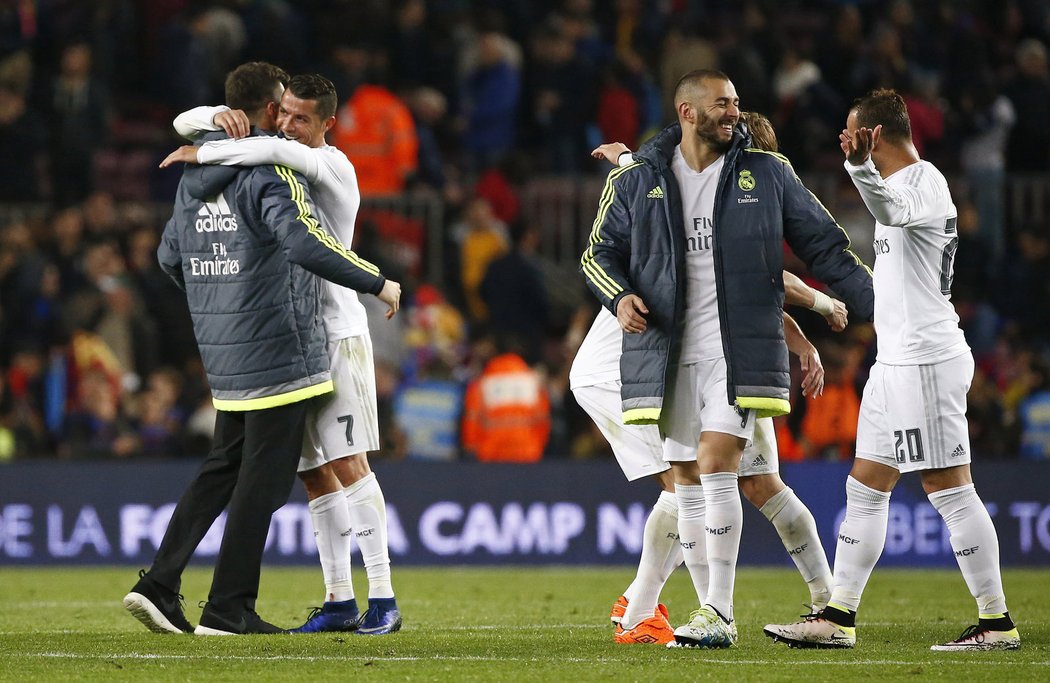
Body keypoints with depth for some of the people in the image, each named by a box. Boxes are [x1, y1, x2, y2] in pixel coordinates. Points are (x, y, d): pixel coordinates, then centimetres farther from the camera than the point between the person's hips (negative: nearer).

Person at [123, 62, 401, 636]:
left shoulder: (194, 180, 12)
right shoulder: (271, 175, -13)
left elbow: (170, 255, 24)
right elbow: (306, 243, -28)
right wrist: (378, 283, -19)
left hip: (222, 353, 8)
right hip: (278, 352, -8)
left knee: (221, 470, 16)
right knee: (263, 481, -2)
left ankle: (160, 585, 8)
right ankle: (229, 609, 0)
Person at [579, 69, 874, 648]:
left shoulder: (766, 174, 5)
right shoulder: (636, 182, 6)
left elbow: (824, 246, 8)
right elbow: (599, 253, 13)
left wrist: (876, 304, 2)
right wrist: (620, 297, -8)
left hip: (739, 347, -2)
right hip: (669, 352, 2)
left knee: (716, 468, -15)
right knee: (687, 483, 4)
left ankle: (719, 611, -14)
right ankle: (714, 615, 12)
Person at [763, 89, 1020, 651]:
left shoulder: (924, 180, -13)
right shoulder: (903, 184, 18)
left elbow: (892, 209, -36)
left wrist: (859, 165, -53)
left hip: (927, 360, -10)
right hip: (897, 360, 10)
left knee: (948, 489, -9)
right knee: (864, 487, 11)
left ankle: (996, 623, -5)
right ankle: (837, 619, 15)